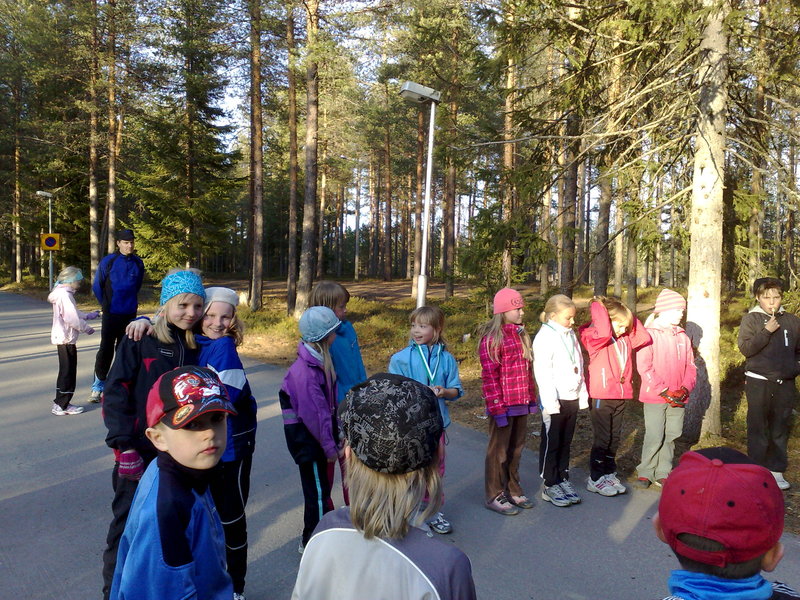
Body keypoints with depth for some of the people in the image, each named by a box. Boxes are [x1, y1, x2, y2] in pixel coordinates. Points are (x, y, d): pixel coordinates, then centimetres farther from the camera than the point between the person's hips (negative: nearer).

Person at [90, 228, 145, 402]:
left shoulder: (138, 264, 3)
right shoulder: (108, 262, -7)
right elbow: (97, 286, 3)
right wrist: (106, 305, 8)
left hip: (130, 314, 4)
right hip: (111, 314, -3)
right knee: (106, 348, -5)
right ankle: (98, 386, 1)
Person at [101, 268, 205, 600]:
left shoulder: (195, 345, 4)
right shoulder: (140, 339, -10)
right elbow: (115, 391, -12)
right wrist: (123, 444, -17)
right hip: (139, 452, -4)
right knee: (127, 524, 8)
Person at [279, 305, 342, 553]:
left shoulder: (320, 362, 3)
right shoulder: (305, 371, -27)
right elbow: (315, 414, -24)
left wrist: (335, 441, 12)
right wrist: (330, 447, -15)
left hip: (318, 438, 9)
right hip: (308, 440, -9)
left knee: (322, 487, 22)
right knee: (318, 492, 6)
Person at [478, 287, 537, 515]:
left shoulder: (521, 335, 13)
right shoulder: (492, 338, -12)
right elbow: (489, 375, -15)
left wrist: (531, 399, 14)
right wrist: (497, 407, -18)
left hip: (521, 404, 7)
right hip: (503, 405, -7)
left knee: (516, 448, 17)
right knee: (498, 450, 4)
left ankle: (513, 490, 32)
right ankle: (494, 496, 17)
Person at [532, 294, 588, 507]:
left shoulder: (570, 335, 12)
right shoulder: (545, 337, -12)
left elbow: (578, 367, 16)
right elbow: (542, 372, -17)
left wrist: (583, 395, 13)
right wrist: (550, 401, -20)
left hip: (572, 399, 7)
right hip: (554, 401, -7)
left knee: (565, 443, 14)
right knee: (551, 443, 3)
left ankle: (563, 479, 25)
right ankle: (549, 485, 13)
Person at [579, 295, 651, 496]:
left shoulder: (625, 339, 12)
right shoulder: (595, 338, -12)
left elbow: (644, 336, 7)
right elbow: (604, 332, -33)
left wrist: (630, 317, 3)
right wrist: (598, 307, -21)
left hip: (621, 396, 7)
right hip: (601, 397, -7)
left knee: (615, 438, 15)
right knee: (602, 439, 1)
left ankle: (609, 474, 28)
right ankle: (595, 479, 14)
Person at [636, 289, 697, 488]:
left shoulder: (682, 336, 10)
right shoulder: (649, 334, -7)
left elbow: (691, 366, 12)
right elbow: (644, 367, -12)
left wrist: (685, 389, -4)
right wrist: (664, 391, -15)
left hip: (677, 398, 5)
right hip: (654, 397, -5)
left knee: (671, 436, 9)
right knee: (654, 436, -5)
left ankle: (663, 474, 21)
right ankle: (645, 473, 12)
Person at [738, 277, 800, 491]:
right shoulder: (750, 319, -1)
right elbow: (745, 348, -11)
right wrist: (766, 332, -17)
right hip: (758, 382, -3)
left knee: (781, 429, 9)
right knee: (758, 428, 1)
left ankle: (776, 470, 19)